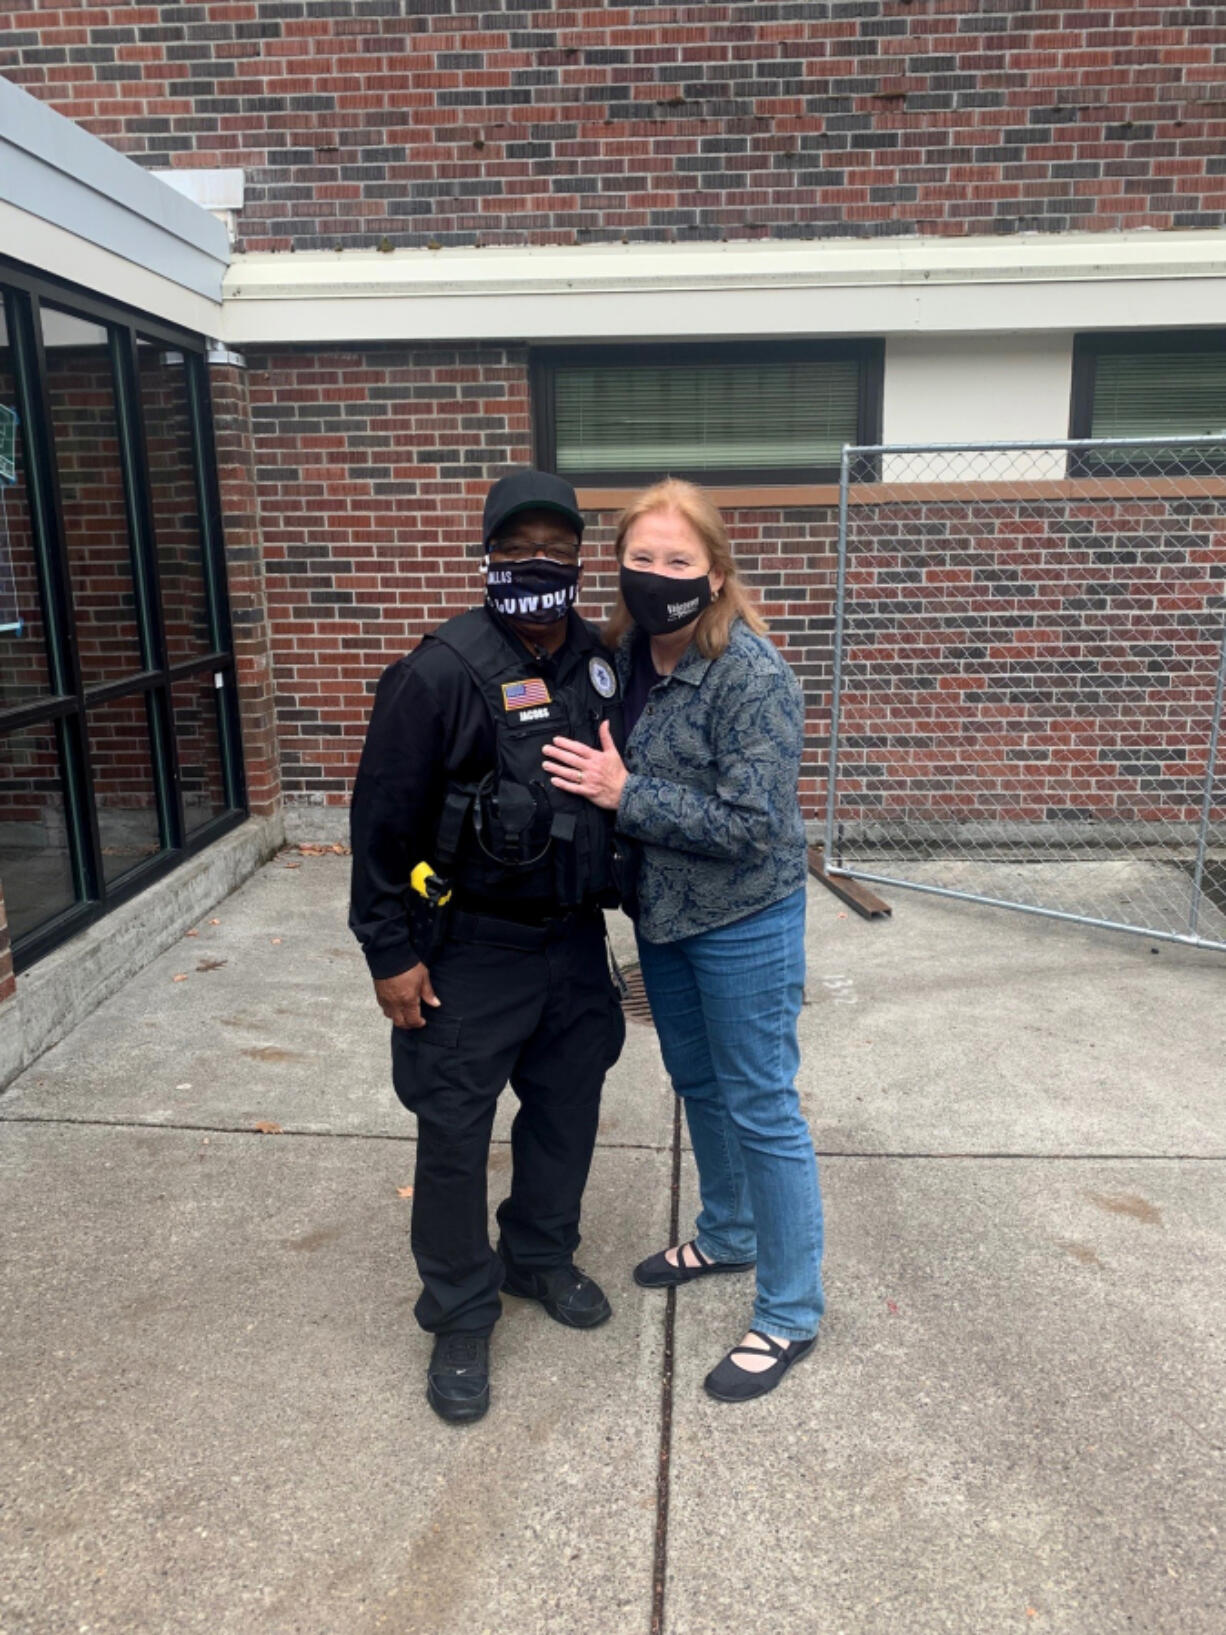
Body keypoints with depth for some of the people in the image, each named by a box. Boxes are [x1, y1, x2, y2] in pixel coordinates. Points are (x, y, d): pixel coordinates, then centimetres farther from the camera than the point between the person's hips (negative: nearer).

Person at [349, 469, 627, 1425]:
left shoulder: (603, 665, 0)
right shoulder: (443, 674, -18)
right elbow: (383, 819, -14)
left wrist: (615, 904, 14)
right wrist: (390, 953, -12)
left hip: (575, 940, 6)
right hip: (473, 949, -5)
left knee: (567, 1108, 19)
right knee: (454, 1132, 5)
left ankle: (541, 1258, 43)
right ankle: (461, 1318, 26)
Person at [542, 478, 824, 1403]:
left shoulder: (752, 677, -23)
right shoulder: (626, 655, 0)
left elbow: (750, 824, -26)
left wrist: (626, 794, -24)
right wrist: (590, 775, -4)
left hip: (743, 923, -8)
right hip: (661, 912, 8)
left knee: (759, 1107, 4)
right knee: (697, 1082, 23)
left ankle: (791, 1315, 23)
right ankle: (728, 1237, 47)